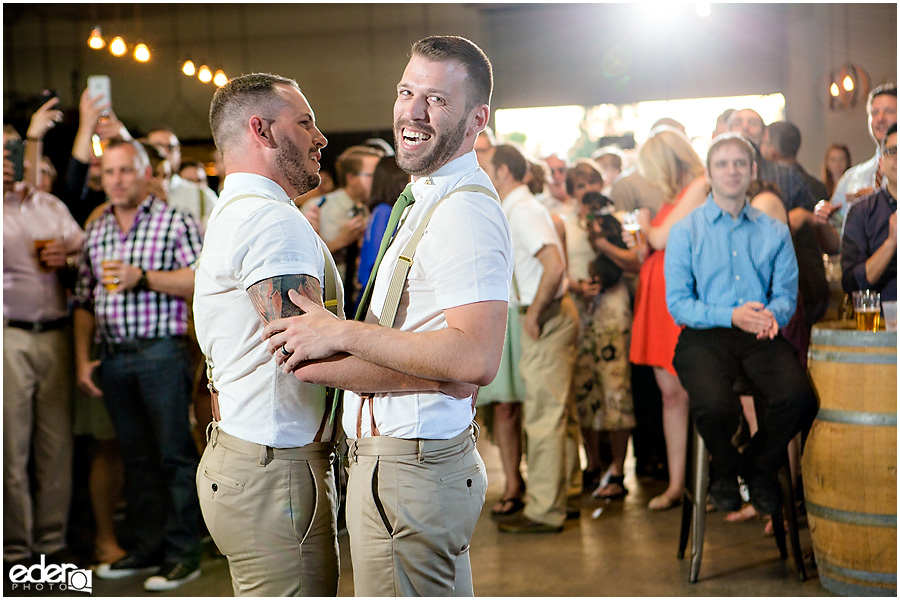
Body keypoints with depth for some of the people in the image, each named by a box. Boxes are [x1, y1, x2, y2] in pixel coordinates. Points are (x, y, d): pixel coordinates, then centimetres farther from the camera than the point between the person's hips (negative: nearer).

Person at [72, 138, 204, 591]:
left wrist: (143, 277, -14)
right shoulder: (95, 232, 16)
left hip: (161, 353, -5)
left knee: (174, 454, -3)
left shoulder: (176, 222, 1)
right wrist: (82, 360, 9)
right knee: (135, 456, 10)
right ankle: (147, 549, 18)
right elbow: (83, 302, 17)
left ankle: (182, 554, 2)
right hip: (112, 356, 5)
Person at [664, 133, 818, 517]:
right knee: (715, 406, -33)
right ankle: (725, 471, 5)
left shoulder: (775, 232, 16)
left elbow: (786, 294, 10)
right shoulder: (685, 232, 6)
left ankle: (759, 469, 5)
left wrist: (772, 315, -15)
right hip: (704, 336, -2)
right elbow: (677, 303, 0)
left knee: (799, 398, -27)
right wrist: (731, 316, -16)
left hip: (761, 338, 3)